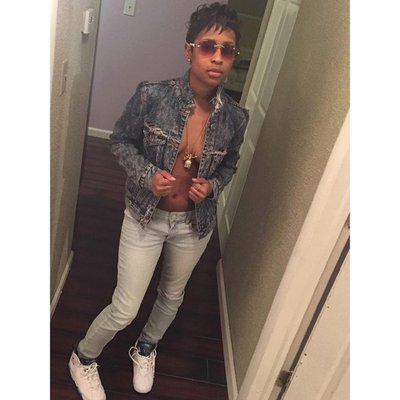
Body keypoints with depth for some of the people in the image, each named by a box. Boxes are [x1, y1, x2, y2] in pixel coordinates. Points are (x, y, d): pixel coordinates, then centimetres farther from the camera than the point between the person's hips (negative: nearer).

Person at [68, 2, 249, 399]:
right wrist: (147, 174, -22)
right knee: (124, 310, 6)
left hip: (195, 223, 4)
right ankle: (83, 358, 41)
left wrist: (212, 185, -15)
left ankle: (145, 348, 58)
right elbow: (120, 140, -5)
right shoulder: (152, 96, -20)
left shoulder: (235, 117, -12)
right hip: (145, 217, -3)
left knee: (172, 296, 25)